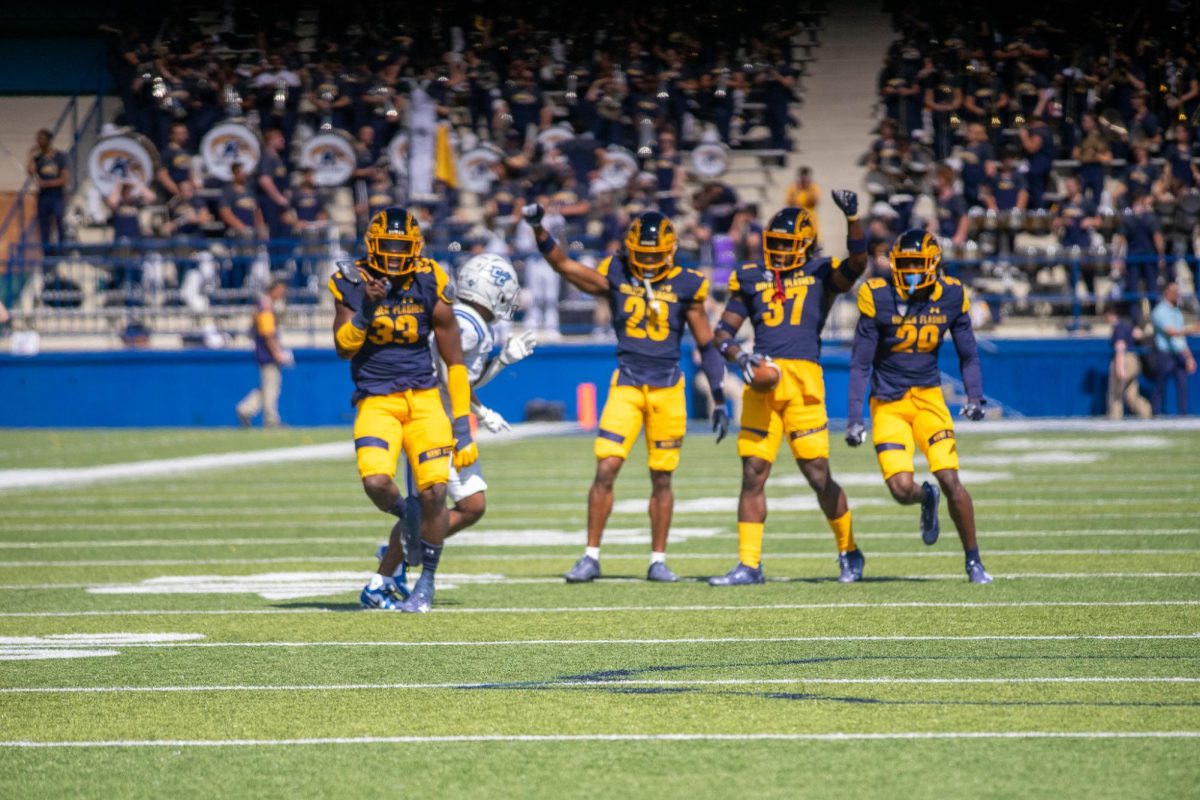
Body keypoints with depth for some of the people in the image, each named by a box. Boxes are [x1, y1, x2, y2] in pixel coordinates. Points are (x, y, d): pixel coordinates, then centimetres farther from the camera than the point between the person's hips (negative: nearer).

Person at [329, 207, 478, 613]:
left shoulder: (430, 286, -2)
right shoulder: (353, 283, -2)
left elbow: (454, 361, 4)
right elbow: (343, 348, -8)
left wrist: (462, 426, 2)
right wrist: (366, 308, -23)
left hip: (424, 399, 1)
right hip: (376, 400, -1)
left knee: (434, 493, -10)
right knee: (376, 482, -24)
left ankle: (426, 582, 11)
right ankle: (405, 517, 12)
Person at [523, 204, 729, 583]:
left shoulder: (684, 286, 1)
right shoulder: (615, 277, 2)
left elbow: (706, 345, 7)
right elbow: (562, 264, -4)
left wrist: (718, 400, 5)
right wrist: (538, 228, -19)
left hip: (668, 389, 0)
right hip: (626, 386, 0)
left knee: (662, 478, 6)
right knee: (606, 469, -10)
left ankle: (658, 561, 15)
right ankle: (591, 556, -2)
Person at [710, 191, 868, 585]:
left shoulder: (821, 274, 8)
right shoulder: (752, 278, 15)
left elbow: (857, 262, -13)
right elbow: (723, 332, 15)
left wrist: (852, 216, -25)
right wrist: (739, 356, -6)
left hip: (803, 379, -3)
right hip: (762, 380, 3)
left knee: (818, 476, -2)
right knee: (753, 474, 0)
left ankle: (849, 551, 18)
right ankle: (749, 564, 5)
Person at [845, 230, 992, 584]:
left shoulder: (950, 297, -4)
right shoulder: (878, 297, -11)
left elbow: (968, 355, 8)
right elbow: (860, 364, -6)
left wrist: (974, 397, -9)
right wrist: (854, 419, -10)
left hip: (928, 397, 1)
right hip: (888, 404, -1)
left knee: (950, 479, -12)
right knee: (902, 489, -14)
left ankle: (974, 561, 5)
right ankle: (927, 500, 26)